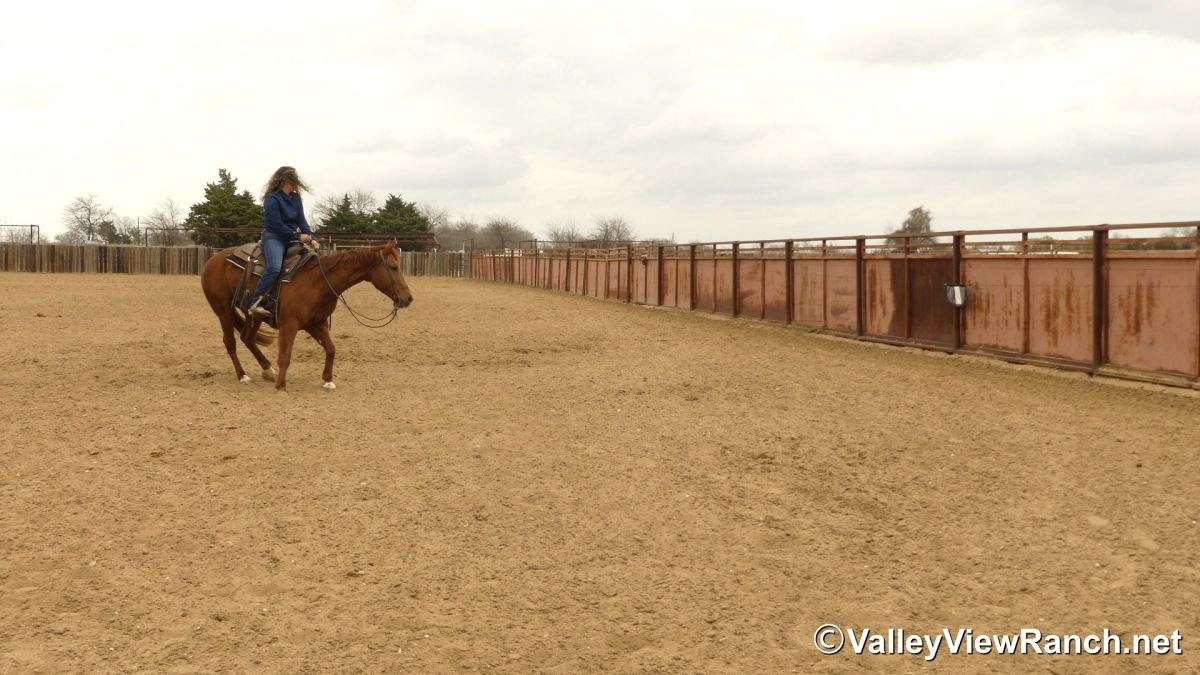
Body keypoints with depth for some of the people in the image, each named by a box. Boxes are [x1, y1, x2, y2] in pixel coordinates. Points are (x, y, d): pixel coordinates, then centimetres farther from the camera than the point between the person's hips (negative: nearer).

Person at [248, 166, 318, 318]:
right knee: (274, 267, -32)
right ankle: (256, 303, -32)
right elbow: (277, 226, -15)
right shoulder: (272, 199, -12)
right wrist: (298, 235, -14)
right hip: (273, 237, -8)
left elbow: (301, 220, 10)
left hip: (291, 238, 8)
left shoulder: (295, 198, 12)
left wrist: (310, 237, -6)